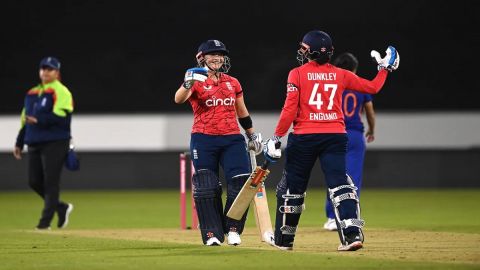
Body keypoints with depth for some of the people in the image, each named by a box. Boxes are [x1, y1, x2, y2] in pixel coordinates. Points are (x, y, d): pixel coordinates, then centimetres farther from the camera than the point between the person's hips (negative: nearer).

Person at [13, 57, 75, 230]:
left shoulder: (61, 92, -5)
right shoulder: (32, 93, 19)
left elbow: (62, 117, -18)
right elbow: (25, 119, 23)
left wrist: (39, 120, -24)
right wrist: (19, 143, 19)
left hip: (55, 143, -8)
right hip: (34, 144, 8)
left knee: (50, 182, -7)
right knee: (34, 182, 6)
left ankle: (45, 222, -4)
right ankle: (61, 208, 23)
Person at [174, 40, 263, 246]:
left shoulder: (233, 83, 13)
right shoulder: (196, 82, -1)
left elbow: (242, 112, 24)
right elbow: (178, 99, -21)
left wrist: (252, 134, 26)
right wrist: (188, 84, -40)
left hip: (232, 139, 3)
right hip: (204, 140, -3)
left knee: (241, 182, -8)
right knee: (206, 187, -4)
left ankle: (233, 230, 7)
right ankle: (212, 234, 4)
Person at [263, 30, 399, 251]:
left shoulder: (297, 74, -3)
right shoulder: (341, 75, 6)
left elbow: (290, 110, -9)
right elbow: (373, 87, 12)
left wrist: (276, 137, -5)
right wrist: (385, 69, 29)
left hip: (304, 137, -2)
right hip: (335, 137, 2)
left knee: (292, 187, 11)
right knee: (340, 185, -3)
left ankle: (284, 239, 20)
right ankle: (352, 233, -22)